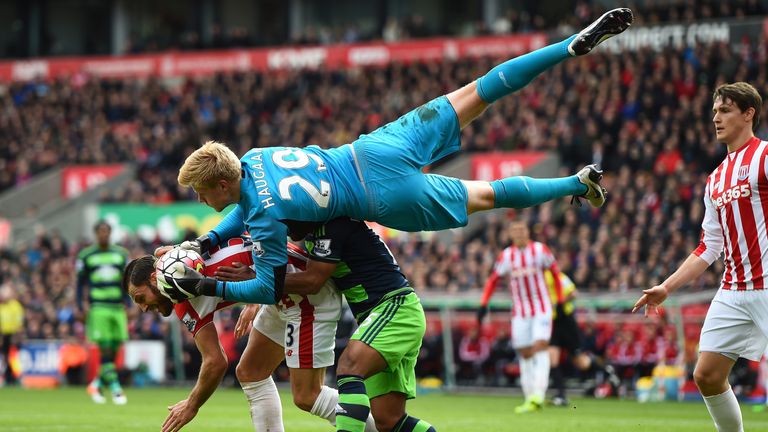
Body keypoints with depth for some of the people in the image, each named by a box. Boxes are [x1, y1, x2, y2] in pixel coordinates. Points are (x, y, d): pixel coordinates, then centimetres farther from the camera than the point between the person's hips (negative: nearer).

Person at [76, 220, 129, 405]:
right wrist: (82, 305, -2)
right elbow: (80, 283, 7)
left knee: (114, 349, 1)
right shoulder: (86, 256, 4)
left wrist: (127, 304, 6)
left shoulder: (121, 254, 12)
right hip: (98, 307, -3)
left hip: (118, 307, 3)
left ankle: (97, 384, 19)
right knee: (105, 349, -12)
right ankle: (115, 389, -12)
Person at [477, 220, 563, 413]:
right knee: (525, 354, 2)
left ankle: (537, 396, -25)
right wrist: (483, 304, 0)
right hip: (520, 310, 3)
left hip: (542, 308, -3)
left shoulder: (540, 250, -2)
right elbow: (493, 280, 11)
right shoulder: (506, 256, 2)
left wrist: (560, 301, 8)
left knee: (540, 346, -16)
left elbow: (555, 272, 9)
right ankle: (530, 398, 8)